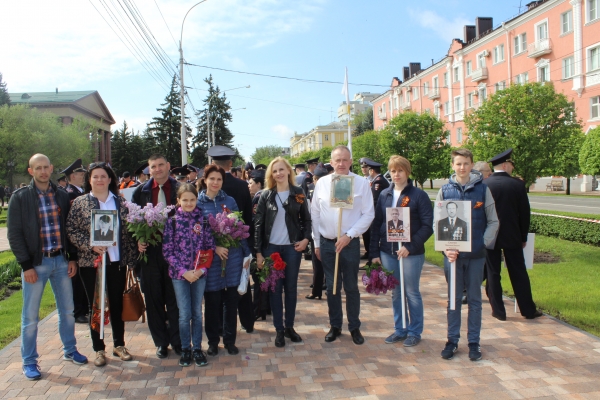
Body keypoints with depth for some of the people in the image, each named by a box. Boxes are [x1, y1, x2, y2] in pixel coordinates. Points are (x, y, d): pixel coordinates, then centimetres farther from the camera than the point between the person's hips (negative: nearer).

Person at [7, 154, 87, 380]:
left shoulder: (62, 196, 6)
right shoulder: (20, 197, -5)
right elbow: (14, 234, -7)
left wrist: (73, 258, 3)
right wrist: (26, 265, -12)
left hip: (61, 260, 4)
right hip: (35, 263, -3)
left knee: (67, 310, 13)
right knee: (30, 316, 6)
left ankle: (70, 350, 30)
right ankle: (29, 361, 21)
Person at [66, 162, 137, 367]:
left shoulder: (120, 201, 4)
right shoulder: (80, 203, -1)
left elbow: (129, 230, 5)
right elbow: (72, 230, -5)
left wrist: (131, 257, 1)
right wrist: (90, 245, -18)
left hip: (117, 261, 2)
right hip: (91, 262, -2)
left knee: (117, 304, 11)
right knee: (96, 306, 8)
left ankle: (119, 345, 26)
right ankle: (99, 349, 21)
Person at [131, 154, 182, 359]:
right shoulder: (140, 192, 6)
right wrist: (137, 240, -6)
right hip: (150, 251, 2)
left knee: (174, 298, 7)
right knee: (153, 299, 9)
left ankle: (177, 340, 21)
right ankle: (161, 342, 23)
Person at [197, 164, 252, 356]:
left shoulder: (230, 201, 6)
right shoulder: (197, 203, 0)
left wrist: (247, 253, 6)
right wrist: (214, 247, -15)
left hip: (233, 256, 2)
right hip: (210, 258, -2)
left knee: (231, 300, 8)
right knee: (212, 300, 5)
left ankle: (230, 340, 22)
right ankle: (213, 341, 23)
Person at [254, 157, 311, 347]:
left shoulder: (298, 193, 2)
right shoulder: (266, 195, -1)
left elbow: (306, 219, 9)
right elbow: (258, 223, -2)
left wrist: (306, 238, -8)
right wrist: (258, 252, -6)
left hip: (293, 247, 1)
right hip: (271, 247, -1)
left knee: (291, 288, 8)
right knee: (275, 289, 5)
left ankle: (289, 326, 23)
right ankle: (279, 330, 15)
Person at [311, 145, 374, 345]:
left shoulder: (361, 183, -6)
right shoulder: (322, 183, 1)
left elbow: (368, 214, -7)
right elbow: (315, 214, 5)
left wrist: (349, 235, -14)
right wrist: (317, 243, 5)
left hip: (350, 243, -2)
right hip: (327, 243, 2)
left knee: (351, 287, 11)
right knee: (332, 287, 12)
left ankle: (354, 327, 27)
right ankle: (335, 326, 28)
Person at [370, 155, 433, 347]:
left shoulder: (419, 195, -5)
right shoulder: (384, 195, 7)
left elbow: (428, 225, -10)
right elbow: (376, 224, 8)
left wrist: (410, 246, -19)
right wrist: (375, 252, 3)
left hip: (411, 253, -4)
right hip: (388, 252, 4)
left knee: (412, 293, 7)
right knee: (395, 293, 13)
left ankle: (415, 332, 22)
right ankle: (399, 329, 27)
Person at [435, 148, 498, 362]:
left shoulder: (483, 189, 0)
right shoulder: (445, 190, 2)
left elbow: (493, 221, 3)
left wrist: (484, 242, -11)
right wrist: (446, 247, -10)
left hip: (476, 254, 0)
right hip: (452, 253, 1)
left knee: (474, 299, 9)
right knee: (454, 299, 10)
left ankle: (474, 342, 20)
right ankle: (452, 340, 21)